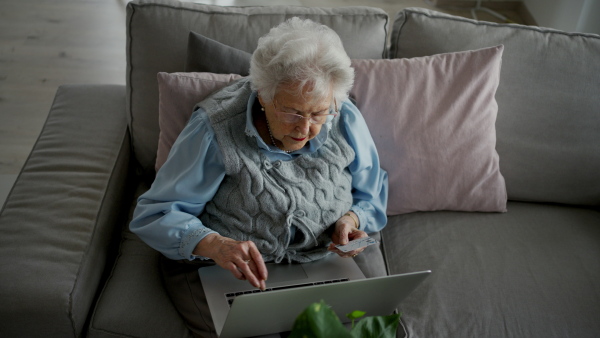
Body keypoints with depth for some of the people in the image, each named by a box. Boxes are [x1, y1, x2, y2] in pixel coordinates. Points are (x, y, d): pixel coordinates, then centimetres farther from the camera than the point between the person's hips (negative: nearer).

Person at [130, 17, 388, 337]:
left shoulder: (345, 121, -4)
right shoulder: (216, 129, -17)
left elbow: (371, 196, 11)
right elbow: (154, 214, -16)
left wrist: (351, 220, -13)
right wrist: (213, 244, -36)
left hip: (321, 263, 3)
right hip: (224, 270, -2)